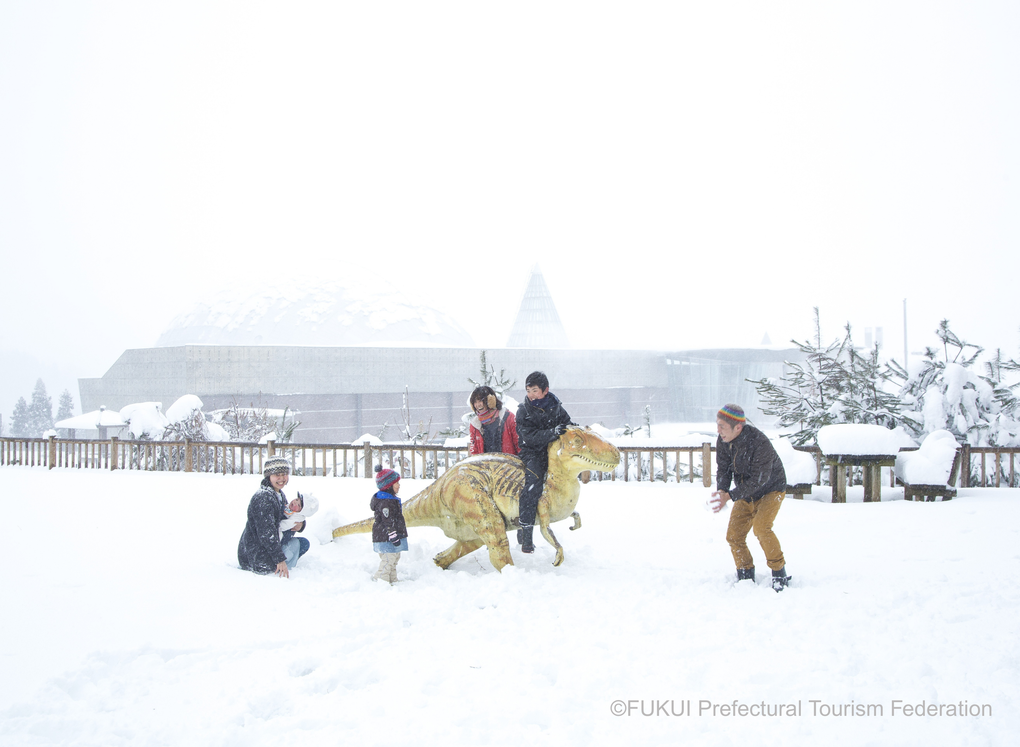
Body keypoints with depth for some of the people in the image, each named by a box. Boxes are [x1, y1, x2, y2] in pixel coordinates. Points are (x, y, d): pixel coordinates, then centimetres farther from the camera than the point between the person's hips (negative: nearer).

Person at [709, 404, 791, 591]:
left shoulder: (759, 442, -33)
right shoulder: (723, 442, -13)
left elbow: (758, 479, -32)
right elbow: (723, 470, -8)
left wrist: (730, 496, -38)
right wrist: (721, 491, -29)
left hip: (770, 489, -6)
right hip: (746, 493, 6)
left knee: (761, 527, -26)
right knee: (734, 535, -3)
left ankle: (779, 573, -9)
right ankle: (746, 577, 14)